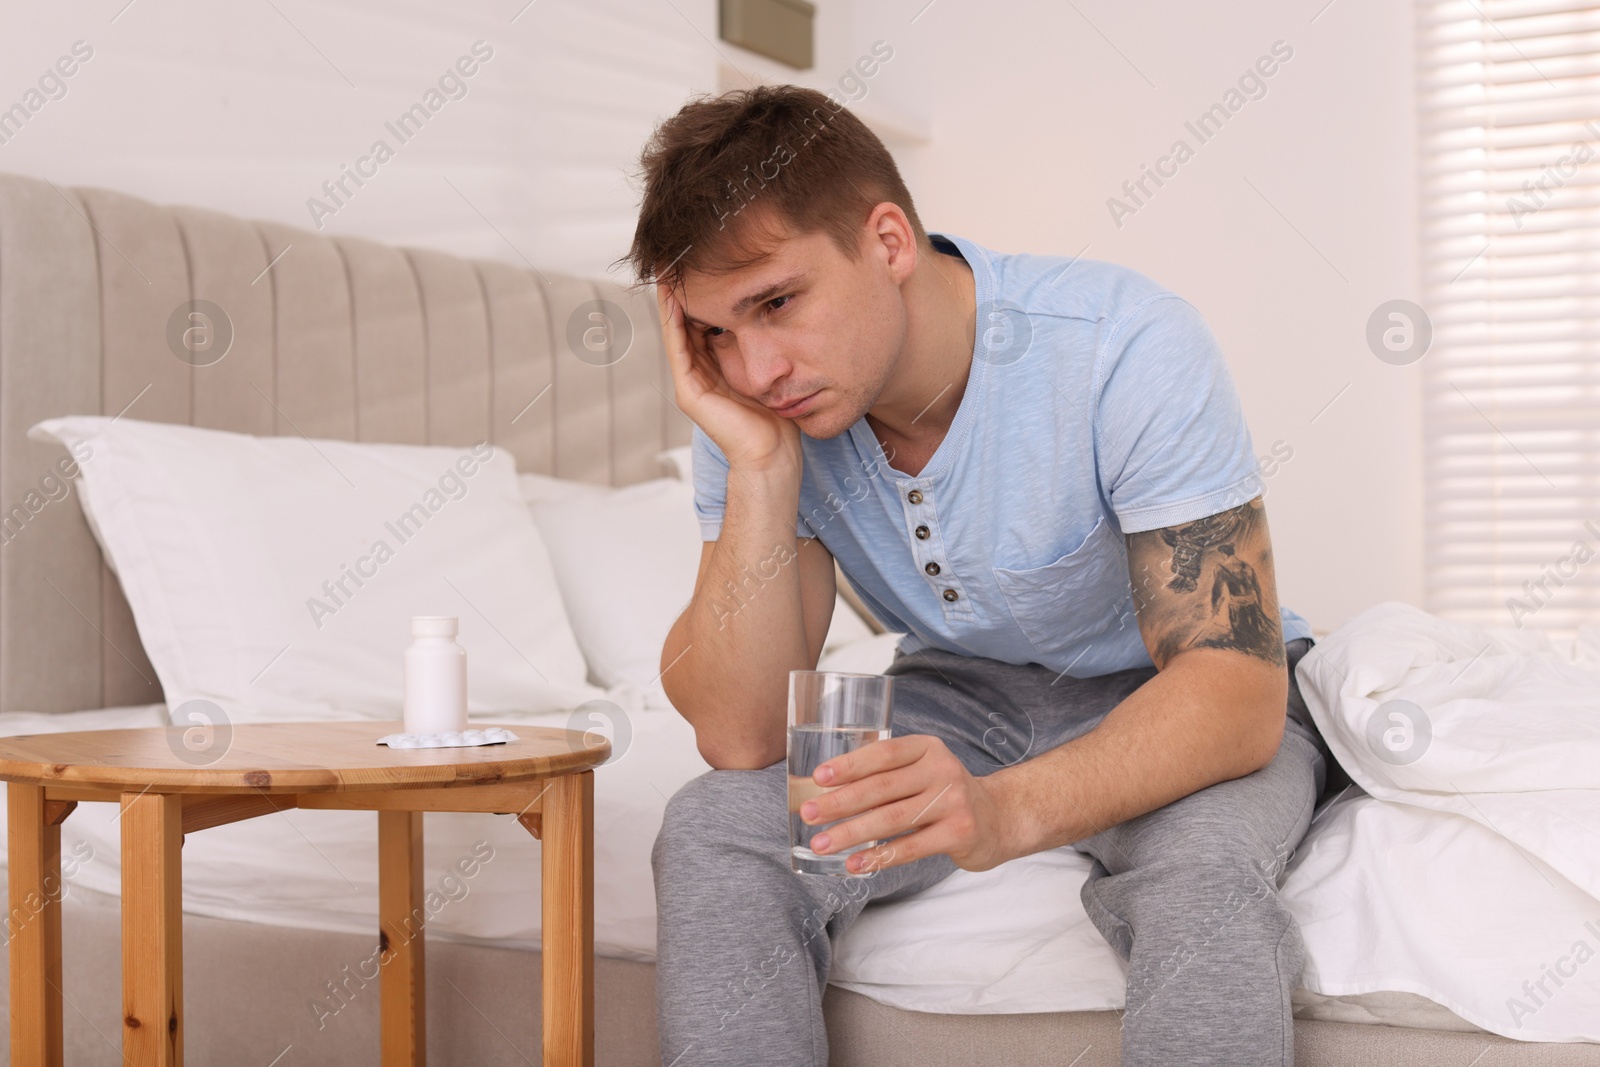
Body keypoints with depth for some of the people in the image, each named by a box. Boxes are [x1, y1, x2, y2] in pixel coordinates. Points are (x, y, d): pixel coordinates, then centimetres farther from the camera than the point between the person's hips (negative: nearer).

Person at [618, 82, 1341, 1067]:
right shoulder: (751, 407, -15)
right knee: (716, 831, -21)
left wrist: (1008, 810, -49)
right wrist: (760, 465, -31)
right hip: (966, 690, 4)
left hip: (1168, 696, -3)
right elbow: (743, 738, -19)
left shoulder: (1127, 347, -28)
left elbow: (1234, 684, -31)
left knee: (1202, 872, -36)